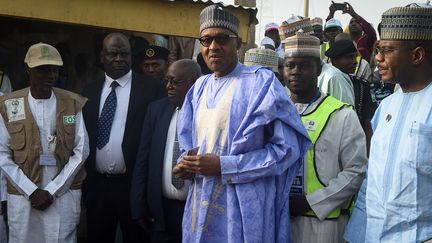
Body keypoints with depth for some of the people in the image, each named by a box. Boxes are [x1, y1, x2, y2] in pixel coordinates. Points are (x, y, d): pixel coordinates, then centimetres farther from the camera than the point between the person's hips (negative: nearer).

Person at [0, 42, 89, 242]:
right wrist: (31, 192, -9)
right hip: (22, 196, 0)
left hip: (64, 195, 0)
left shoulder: (74, 104, -1)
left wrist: (52, 191, -8)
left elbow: (81, 151, -3)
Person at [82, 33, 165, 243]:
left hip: (134, 184, -3)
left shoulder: (150, 88, -4)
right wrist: (83, 181, 6)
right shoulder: (90, 91, 9)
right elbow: (84, 137, 10)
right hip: (96, 185, 4)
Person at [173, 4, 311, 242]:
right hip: (201, 202, 6)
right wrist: (187, 163, -4)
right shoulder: (200, 87, 9)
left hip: (242, 208, -5)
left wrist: (223, 165, -18)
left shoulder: (261, 82, -9)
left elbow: (287, 148, -14)